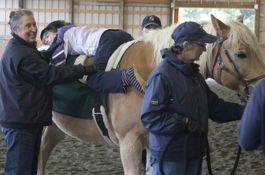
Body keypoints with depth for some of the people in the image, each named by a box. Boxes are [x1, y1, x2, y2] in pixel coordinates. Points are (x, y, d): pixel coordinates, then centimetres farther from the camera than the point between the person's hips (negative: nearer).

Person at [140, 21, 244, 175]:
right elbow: (150, 118, -22)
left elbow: (215, 106, 16)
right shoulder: (162, 76, -18)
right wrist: (186, 123, -25)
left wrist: (243, 111, 5)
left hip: (194, 153, 9)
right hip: (169, 156, -9)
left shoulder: (194, 74, 11)